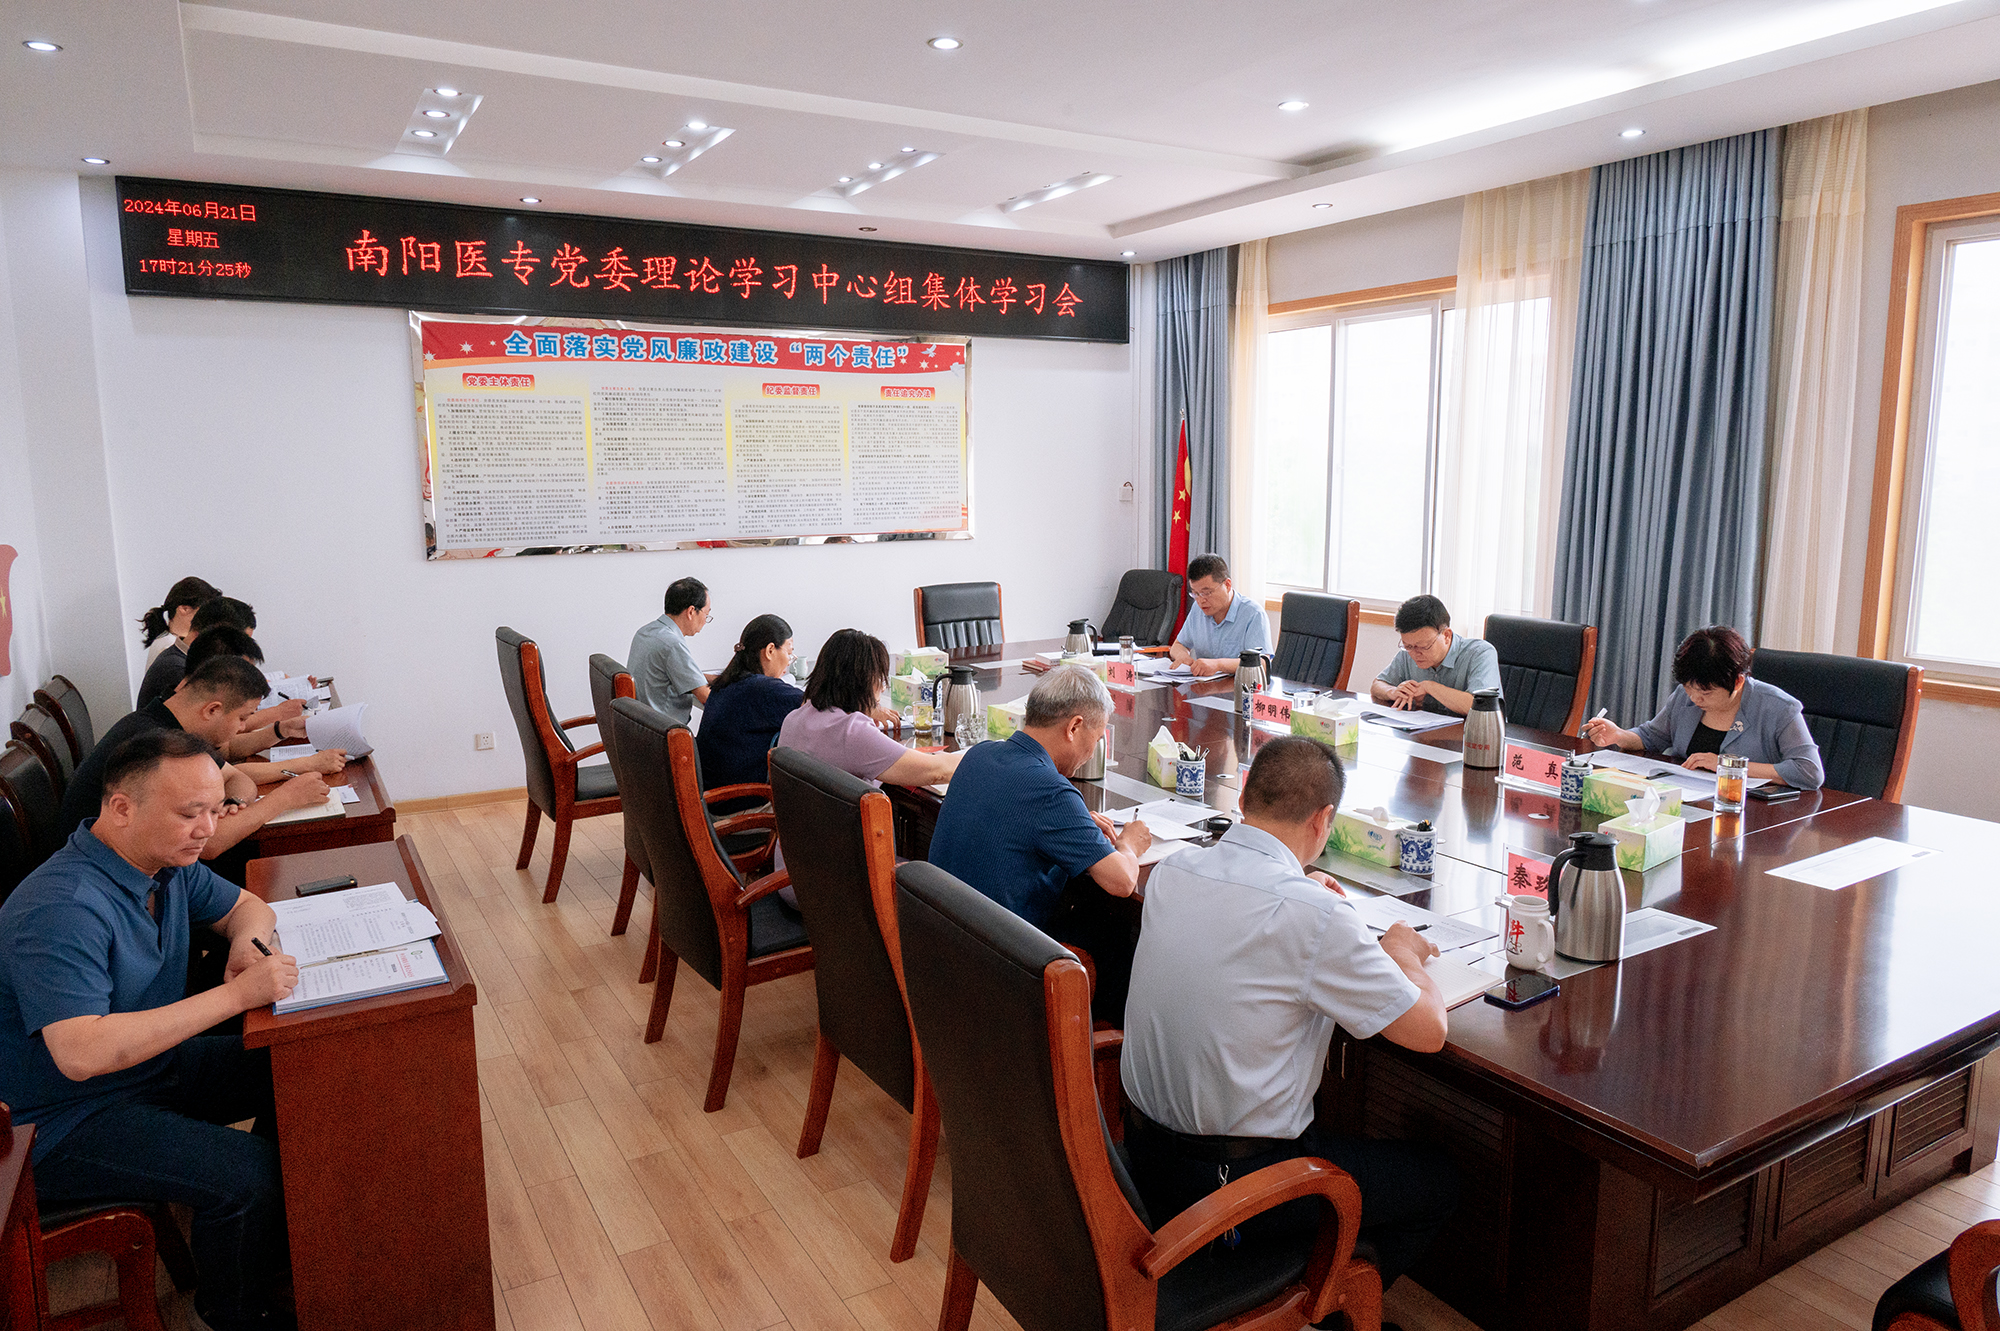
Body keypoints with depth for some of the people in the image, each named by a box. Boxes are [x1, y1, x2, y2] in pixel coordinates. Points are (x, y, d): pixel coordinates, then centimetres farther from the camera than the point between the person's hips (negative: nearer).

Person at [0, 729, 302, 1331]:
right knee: (246, 1173, -25)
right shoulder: (60, 908, -30)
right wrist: (236, 995, -39)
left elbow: (246, 905, 15)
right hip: (66, 1120, -9)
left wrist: (246, 941, -11)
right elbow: (81, 1053, -39)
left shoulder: (169, 862, -3)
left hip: (156, 1063, 9)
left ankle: (276, 1251, 19)